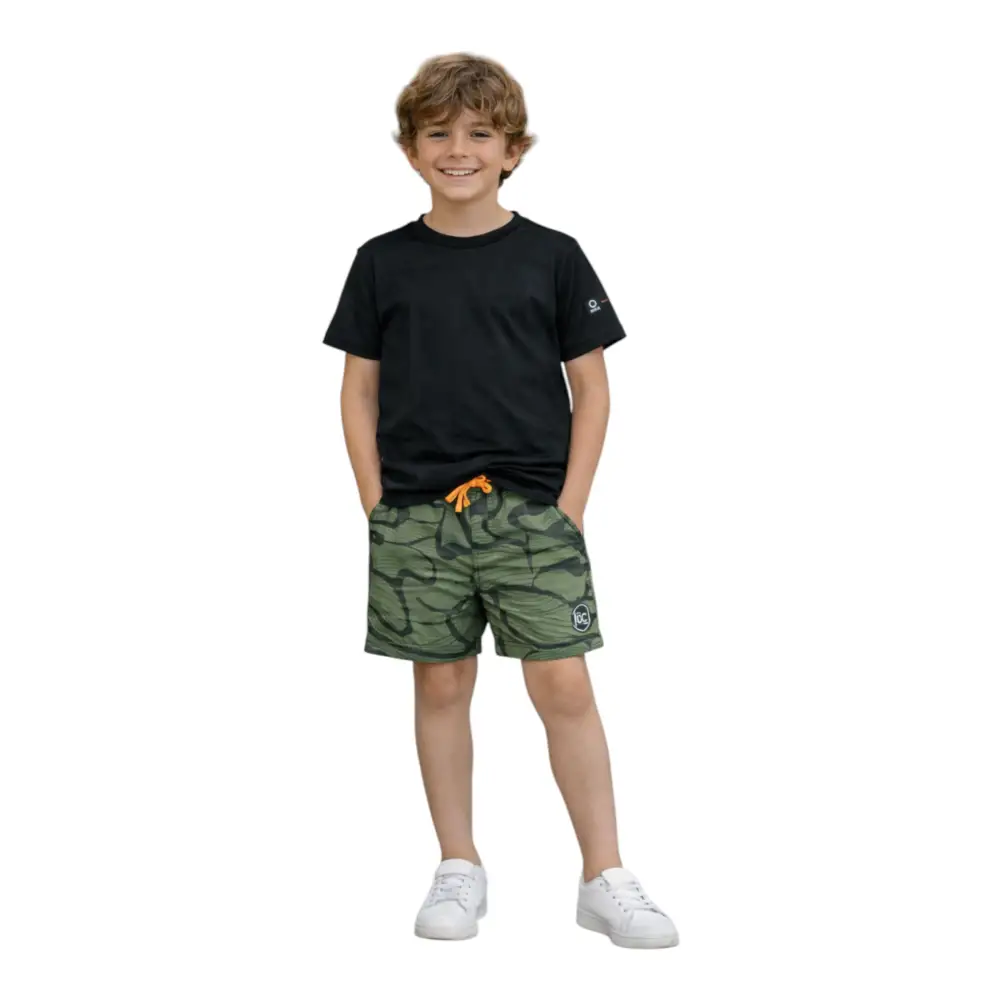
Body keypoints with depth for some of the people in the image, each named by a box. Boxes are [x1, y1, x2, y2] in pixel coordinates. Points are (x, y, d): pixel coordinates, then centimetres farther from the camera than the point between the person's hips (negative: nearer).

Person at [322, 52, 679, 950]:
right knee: (442, 685, 8)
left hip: (531, 510, -1)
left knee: (565, 687, -4)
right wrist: (377, 503, 1)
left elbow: (591, 388, 5)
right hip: (417, 515, 1)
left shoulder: (552, 257, 3)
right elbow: (360, 389, 8)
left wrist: (571, 503, -3)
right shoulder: (384, 262, 5)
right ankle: (459, 869, 21)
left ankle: (605, 878, 6)